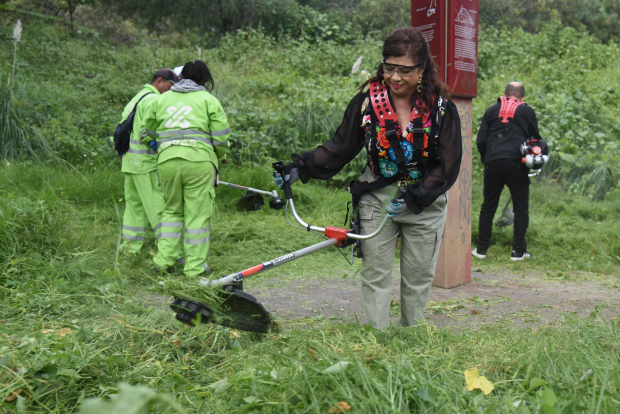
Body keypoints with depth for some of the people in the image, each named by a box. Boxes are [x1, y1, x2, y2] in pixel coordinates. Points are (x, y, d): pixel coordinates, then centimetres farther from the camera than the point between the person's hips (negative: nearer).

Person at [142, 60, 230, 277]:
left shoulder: (161, 99, 19)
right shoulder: (208, 99, 8)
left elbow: (149, 135, 22)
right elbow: (221, 136, 2)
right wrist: (218, 156, 19)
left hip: (166, 161, 3)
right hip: (199, 160, -3)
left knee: (172, 209, 18)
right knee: (198, 212, 2)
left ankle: (164, 258, 14)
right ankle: (195, 265, 6)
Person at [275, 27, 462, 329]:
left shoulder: (441, 108, -9)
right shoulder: (367, 100, -6)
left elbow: (448, 166, -9)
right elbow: (341, 146, 0)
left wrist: (413, 198, -20)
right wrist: (302, 167, -14)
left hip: (425, 202, 0)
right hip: (376, 197, 1)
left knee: (418, 277, 10)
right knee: (375, 274, 2)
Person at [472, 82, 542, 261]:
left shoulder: (492, 110, 13)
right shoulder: (527, 111, 9)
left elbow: (480, 141, 9)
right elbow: (536, 139, 12)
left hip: (493, 162, 2)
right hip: (517, 163, -2)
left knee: (488, 206, 11)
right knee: (521, 208, 6)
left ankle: (481, 249, 13)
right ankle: (518, 251, 7)